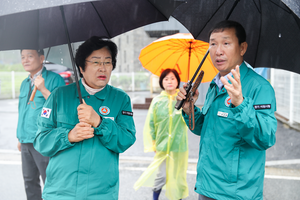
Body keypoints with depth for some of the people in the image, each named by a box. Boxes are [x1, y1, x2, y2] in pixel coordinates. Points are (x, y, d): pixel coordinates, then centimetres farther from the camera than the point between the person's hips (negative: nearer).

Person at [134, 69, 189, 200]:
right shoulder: (157, 100, -1)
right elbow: (150, 124, 4)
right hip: (162, 145, 0)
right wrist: (152, 143, 4)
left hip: (179, 145, 0)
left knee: (178, 176, 12)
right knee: (161, 176, 5)